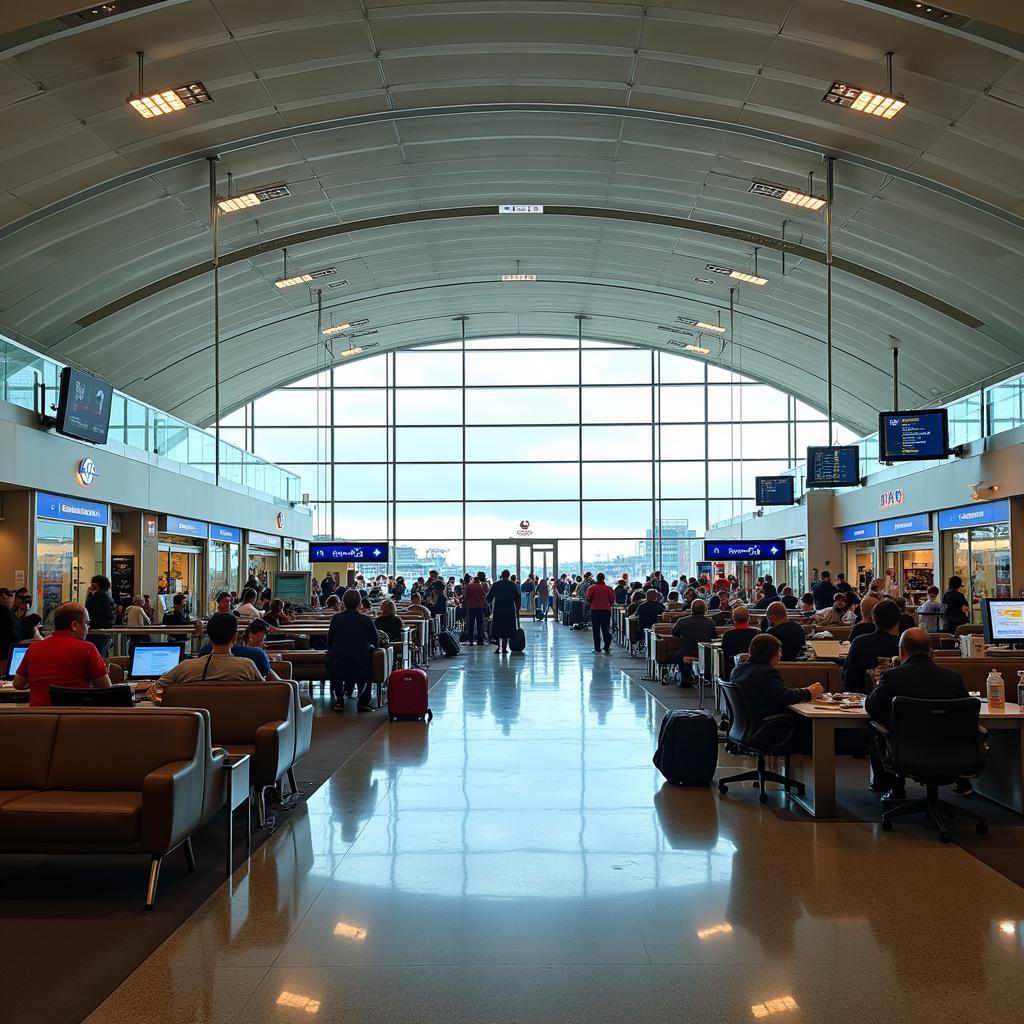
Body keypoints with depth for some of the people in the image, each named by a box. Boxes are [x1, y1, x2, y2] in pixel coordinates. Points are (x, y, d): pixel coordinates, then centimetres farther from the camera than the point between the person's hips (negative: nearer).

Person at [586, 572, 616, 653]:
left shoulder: (591, 588, -6)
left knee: (596, 630, 6)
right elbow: (612, 601, -2)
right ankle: (607, 648, 5)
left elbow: (588, 600, -5)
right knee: (606, 629, 9)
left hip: (595, 610, -1)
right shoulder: (609, 589, -4)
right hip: (606, 610, 1)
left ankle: (597, 649, 5)